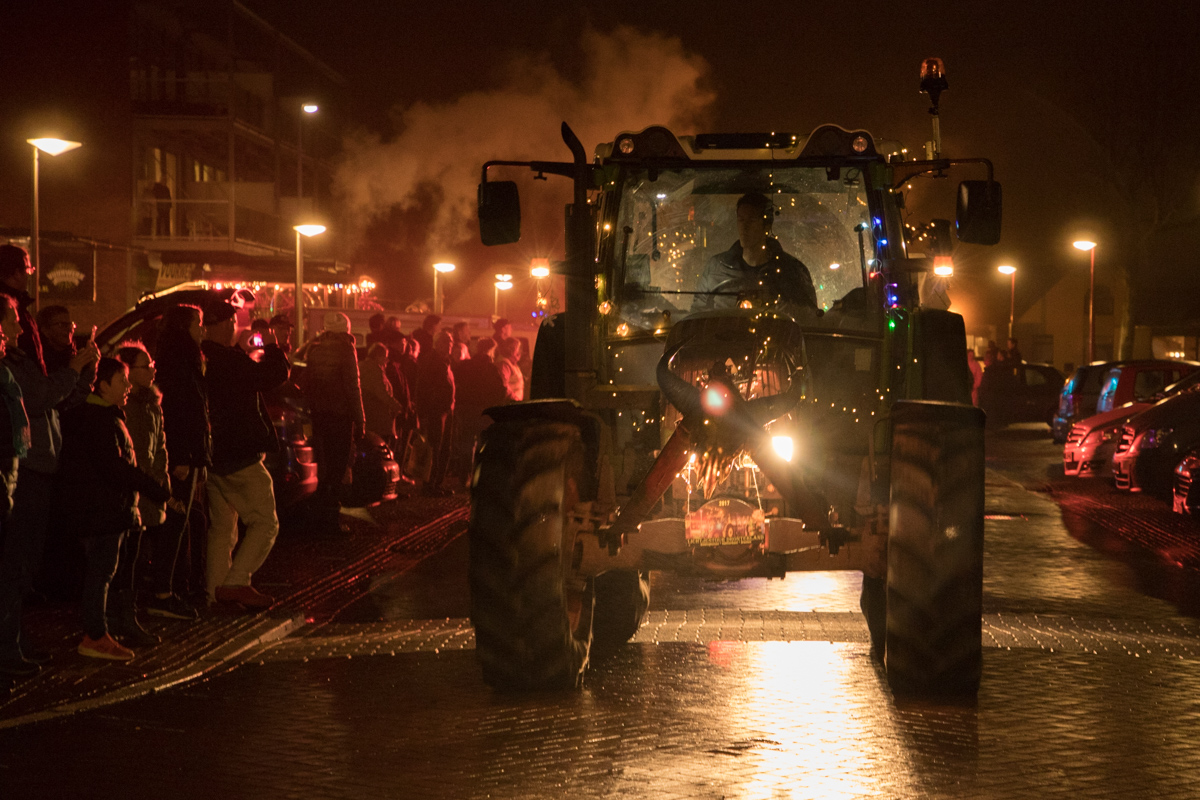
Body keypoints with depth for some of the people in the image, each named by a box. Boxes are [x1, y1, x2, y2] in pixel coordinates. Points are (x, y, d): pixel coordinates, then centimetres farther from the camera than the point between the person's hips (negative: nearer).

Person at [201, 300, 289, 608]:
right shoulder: (232, 360, -19)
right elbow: (277, 374, -16)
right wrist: (271, 346, 1)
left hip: (212, 455, 9)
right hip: (240, 456, -9)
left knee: (221, 525, 16)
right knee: (265, 523, -2)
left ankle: (216, 589, 16)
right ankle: (236, 582, -12)